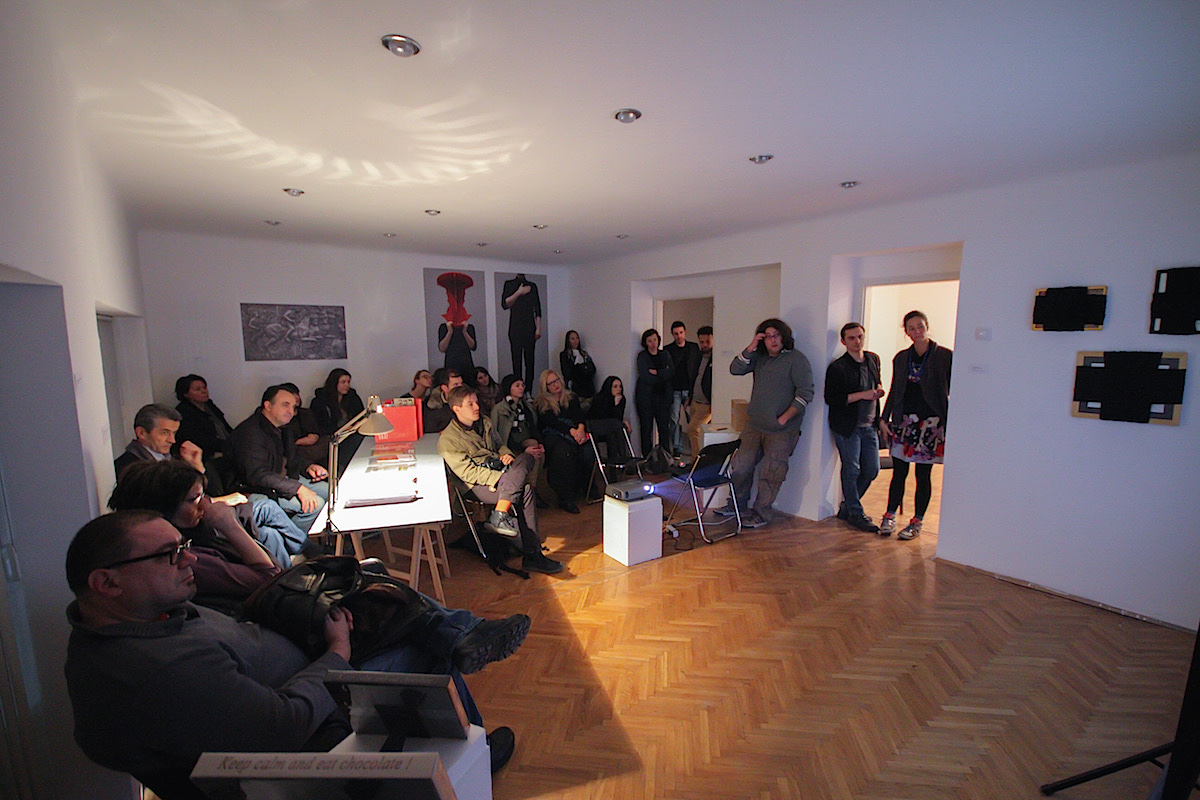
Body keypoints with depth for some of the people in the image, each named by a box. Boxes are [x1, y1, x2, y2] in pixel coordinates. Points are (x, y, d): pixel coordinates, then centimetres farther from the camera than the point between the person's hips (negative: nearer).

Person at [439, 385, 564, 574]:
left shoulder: (484, 423, 18)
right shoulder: (447, 439, -4)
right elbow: (467, 471, -12)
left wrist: (506, 455, 5)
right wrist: (499, 479, -20)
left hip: (499, 472, 7)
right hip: (480, 485, -7)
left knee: (526, 458, -24)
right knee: (525, 491, -27)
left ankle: (500, 515, -30)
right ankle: (531, 555, -24)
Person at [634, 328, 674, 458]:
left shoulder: (665, 355, 13)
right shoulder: (642, 356, 1)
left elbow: (672, 372, 0)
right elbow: (645, 377, -11)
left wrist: (657, 372, -13)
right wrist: (664, 375, -5)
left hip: (662, 396, 3)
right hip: (646, 397, -3)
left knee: (665, 427, 1)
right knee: (646, 428, 0)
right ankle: (647, 457, 8)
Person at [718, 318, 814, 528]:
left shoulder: (796, 359, -8)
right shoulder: (759, 357, 10)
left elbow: (806, 392, -12)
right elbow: (735, 369, 4)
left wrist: (784, 418, -15)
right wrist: (750, 348, -8)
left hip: (781, 430, -6)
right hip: (754, 425, 6)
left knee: (771, 473, 1)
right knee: (741, 465, 11)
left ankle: (761, 514, 15)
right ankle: (737, 504, 28)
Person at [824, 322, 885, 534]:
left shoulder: (873, 359, 10)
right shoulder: (837, 368, -12)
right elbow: (831, 398, -16)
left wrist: (878, 389, 3)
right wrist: (862, 395, -19)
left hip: (869, 425, 7)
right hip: (847, 427, -7)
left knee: (872, 469, 10)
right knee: (852, 470, -1)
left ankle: (847, 507, 27)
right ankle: (856, 513, 16)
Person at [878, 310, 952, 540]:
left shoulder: (945, 356, -2)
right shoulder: (901, 358, 10)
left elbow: (952, 391, -1)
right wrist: (884, 418, 8)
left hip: (931, 423, -3)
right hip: (904, 421, 3)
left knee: (923, 475, 4)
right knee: (899, 472, 4)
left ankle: (917, 522, 15)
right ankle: (889, 517, 15)